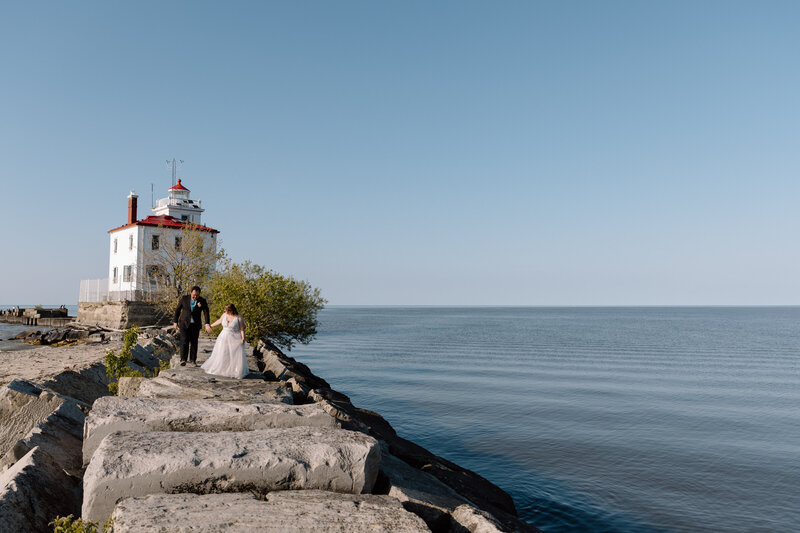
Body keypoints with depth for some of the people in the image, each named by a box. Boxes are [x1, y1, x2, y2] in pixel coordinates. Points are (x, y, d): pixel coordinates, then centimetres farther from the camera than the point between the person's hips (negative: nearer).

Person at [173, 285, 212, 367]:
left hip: (195, 325, 1)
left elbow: (206, 312, -15)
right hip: (184, 323, -1)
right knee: (184, 341, -11)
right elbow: (177, 310, 3)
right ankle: (183, 360, -8)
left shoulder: (202, 301, -8)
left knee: (194, 342, 4)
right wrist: (175, 322, 3)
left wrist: (207, 324, -29)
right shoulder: (184, 298, -7)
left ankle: (192, 360, 14)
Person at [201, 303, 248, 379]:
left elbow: (242, 329, -11)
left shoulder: (238, 317, -13)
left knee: (236, 356, -6)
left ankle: (237, 372, 2)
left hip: (235, 339, -5)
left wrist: (243, 338, -20)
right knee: (221, 355, 8)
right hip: (224, 338, 5)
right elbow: (219, 321, 19)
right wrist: (211, 326, 32)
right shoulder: (224, 315, 0)